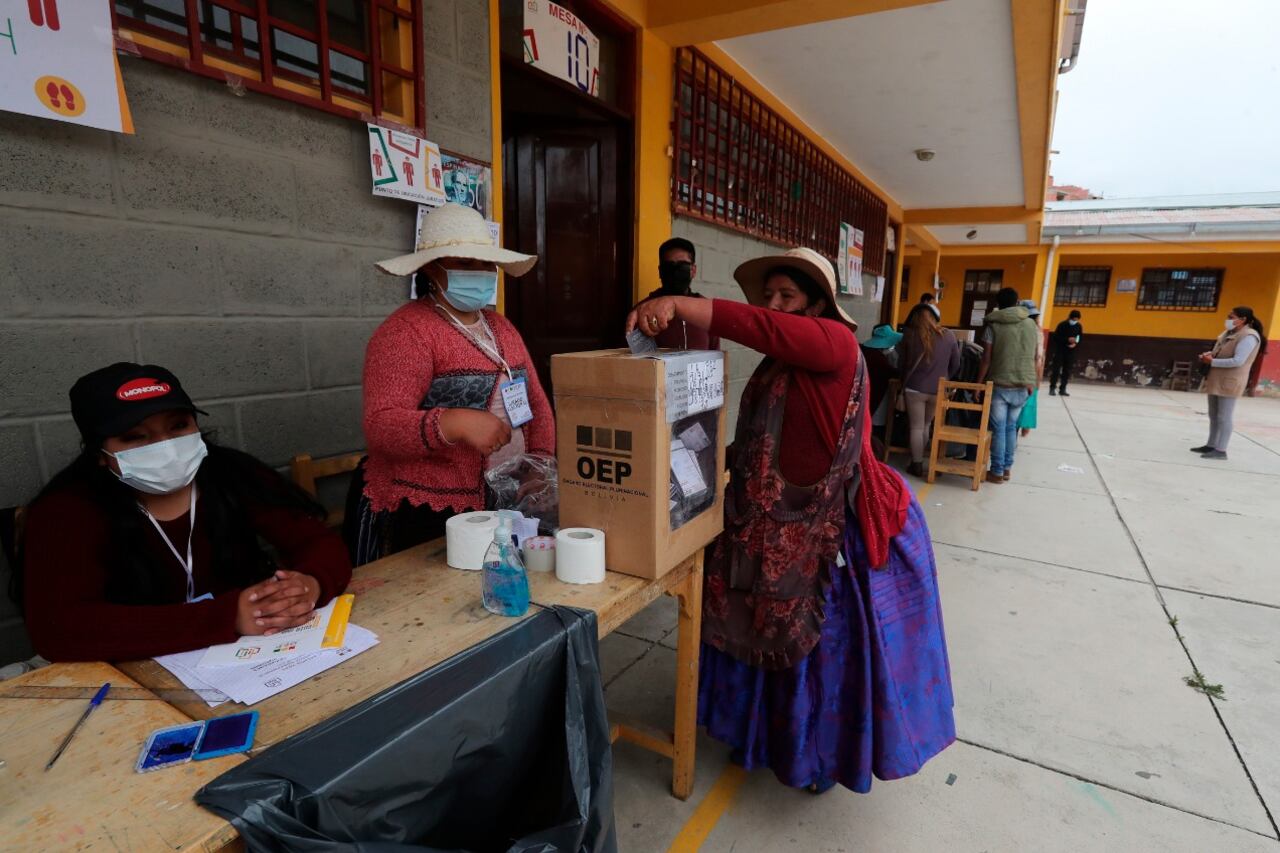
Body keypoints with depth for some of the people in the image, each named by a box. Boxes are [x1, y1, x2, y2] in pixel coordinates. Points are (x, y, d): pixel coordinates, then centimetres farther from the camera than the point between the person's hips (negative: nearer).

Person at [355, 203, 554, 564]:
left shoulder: (500, 326, 12)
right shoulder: (405, 331, -11)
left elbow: (536, 402, 13)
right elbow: (380, 426, -20)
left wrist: (542, 458, -4)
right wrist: (457, 424, -35)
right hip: (421, 517, -6)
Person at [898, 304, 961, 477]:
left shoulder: (910, 334, -2)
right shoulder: (948, 335, 3)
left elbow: (901, 362, 7)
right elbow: (955, 365, 9)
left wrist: (905, 380, 24)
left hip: (915, 388, -2)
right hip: (938, 390, 2)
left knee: (916, 427, 5)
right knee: (926, 426, 18)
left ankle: (917, 465, 7)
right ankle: (918, 460, 23)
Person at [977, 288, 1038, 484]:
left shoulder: (993, 326, -6)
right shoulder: (1031, 324, 7)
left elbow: (986, 360, -9)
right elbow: (1034, 358, 10)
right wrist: (1031, 383, 19)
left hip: (999, 385, -4)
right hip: (1023, 385, 4)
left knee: (999, 429, 2)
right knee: (1011, 427, 16)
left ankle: (997, 472, 7)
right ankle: (1006, 468, 21)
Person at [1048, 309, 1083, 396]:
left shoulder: (1079, 326, 4)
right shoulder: (1062, 325, -9)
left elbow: (1080, 338, 12)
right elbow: (1056, 337, -10)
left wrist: (1075, 343, -9)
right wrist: (1067, 339, -21)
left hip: (1071, 351, 4)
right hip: (1059, 350, -4)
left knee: (1067, 371, 5)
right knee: (1056, 369, -6)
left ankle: (1062, 389, 11)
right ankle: (1052, 388, 0)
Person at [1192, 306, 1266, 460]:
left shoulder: (1249, 336, -15)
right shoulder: (1228, 333, 12)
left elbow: (1237, 361, -22)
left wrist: (1211, 362, -17)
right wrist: (1208, 354, 2)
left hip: (1229, 382, -9)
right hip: (1216, 380, 9)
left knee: (1224, 417, -6)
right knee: (1213, 416, 13)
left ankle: (1220, 450, -2)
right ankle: (1211, 445, 21)